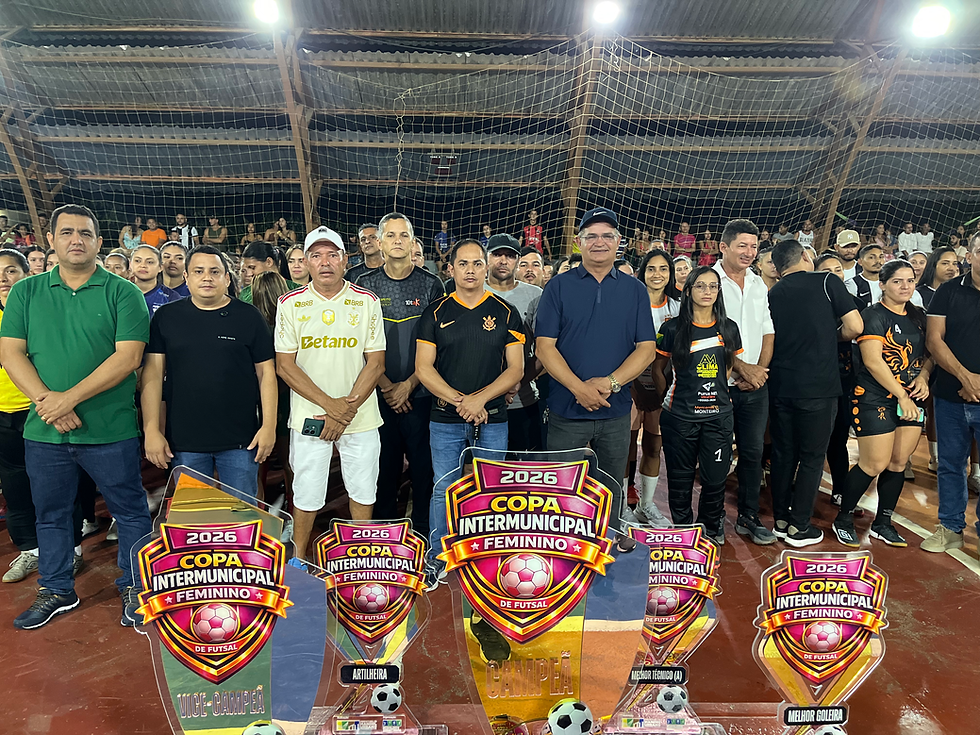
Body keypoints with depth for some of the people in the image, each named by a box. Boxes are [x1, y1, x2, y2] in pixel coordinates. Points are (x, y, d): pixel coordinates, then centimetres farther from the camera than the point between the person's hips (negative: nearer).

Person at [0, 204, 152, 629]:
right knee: (50, 514, 18)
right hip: (44, 430, 4)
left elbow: (128, 357, -13)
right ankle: (56, 591, 37)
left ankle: (133, 588, 26)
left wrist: (69, 398, -18)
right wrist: (46, 400, -15)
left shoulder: (123, 294, -4)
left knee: (130, 511, 7)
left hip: (110, 430, -3)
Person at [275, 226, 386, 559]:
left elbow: (375, 362, -2)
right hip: (308, 417, 0)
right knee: (306, 496, 7)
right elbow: (285, 365, -3)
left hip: (361, 417, 1)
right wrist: (329, 404, -12)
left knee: (363, 492, 11)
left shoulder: (367, 302, 1)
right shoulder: (291, 304, 0)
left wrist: (347, 410, -10)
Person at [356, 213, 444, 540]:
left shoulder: (431, 285, 3)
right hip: (379, 392, 1)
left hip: (420, 393, -1)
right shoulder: (366, 285, 5)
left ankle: (424, 532, 17)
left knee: (423, 463, 3)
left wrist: (408, 384, -8)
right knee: (385, 463, 8)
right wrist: (386, 386, -6)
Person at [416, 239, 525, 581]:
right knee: (443, 490, 6)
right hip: (445, 421, 0)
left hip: (493, 420, 0)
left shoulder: (505, 313, 5)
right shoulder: (436, 312, 4)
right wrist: (460, 401, -13)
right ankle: (436, 557, 23)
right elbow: (424, 367, -1)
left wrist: (480, 398, -14)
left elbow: (515, 367, 0)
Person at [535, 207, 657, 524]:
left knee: (611, 492, 15)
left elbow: (647, 347, 0)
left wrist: (610, 383, -15)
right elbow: (544, 346, -6)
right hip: (566, 411, -2)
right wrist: (579, 388, -18)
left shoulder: (635, 290, 7)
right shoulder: (559, 287, 1)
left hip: (616, 412, 2)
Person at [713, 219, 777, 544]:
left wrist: (761, 370, -2)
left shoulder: (759, 285, 12)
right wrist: (741, 368, -16)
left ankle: (749, 517, 24)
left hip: (756, 386, 5)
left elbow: (767, 332, 14)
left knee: (753, 451, 11)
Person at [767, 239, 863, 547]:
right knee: (813, 456, 6)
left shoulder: (772, 294, 9)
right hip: (817, 386, -4)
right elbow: (855, 327, -8)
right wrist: (837, 335, 11)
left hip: (780, 386, 4)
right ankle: (799, 527, 11)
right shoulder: (826, 281, -3)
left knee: (783, 453, 13)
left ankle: (781, 520, 21)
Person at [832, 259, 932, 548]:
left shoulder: (918, 315, 12)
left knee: (898, 462, 8)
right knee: (875, 464, -7)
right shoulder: (874, 315, -10)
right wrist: (901, 396, -16)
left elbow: (930, 352, 17)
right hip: (876, 398, -7)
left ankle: (883, 523, 22)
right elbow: (873, 361, -17)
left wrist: (924, 375, -4)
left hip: (911, 399, 7)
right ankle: (844, 519, 10)